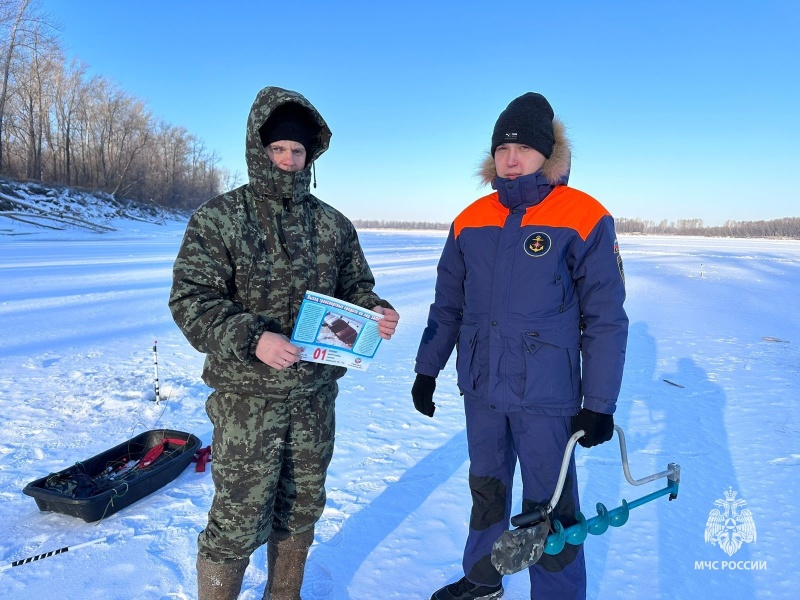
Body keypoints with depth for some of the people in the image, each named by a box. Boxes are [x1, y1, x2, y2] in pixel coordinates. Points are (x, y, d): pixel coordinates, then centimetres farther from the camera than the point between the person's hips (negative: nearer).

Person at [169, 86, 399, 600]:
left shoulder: (334, 225, 6)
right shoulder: (219, 219, -6)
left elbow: (354, 286, 13)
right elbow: (191, 300, -11)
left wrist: (376, 312, -9)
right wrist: (250, 339, -26)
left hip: (315, 394, 5)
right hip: (247, 397, -4)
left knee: (301, 510, 20)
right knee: (237, 521, 5)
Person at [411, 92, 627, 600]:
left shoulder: (585, 219, -9)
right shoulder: (471, 220, 4)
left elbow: (605, 319, -8)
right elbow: (448, 306, 10)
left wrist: (600, 404, -8)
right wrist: (426, 371, 10)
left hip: (546, 395, -4)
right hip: (481, 389, 5)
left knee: (549, 509, 7)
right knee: (487, 490, 22)